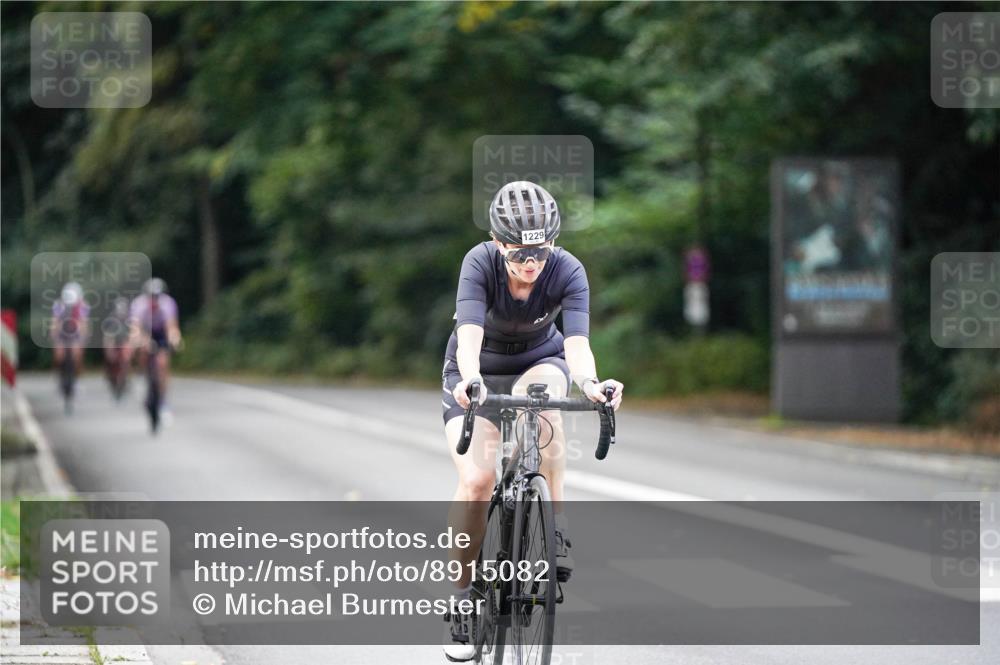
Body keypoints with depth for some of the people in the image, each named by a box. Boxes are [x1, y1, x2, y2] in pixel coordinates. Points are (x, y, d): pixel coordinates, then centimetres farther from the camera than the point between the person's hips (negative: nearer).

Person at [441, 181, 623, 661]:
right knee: (476, 478, -21)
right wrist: (471, 381, -61)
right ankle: (463, 597, -4)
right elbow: (470, 333, -41)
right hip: (478, 372, -1)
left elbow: (577, 342, -37)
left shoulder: (567, 271, -26)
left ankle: (557, 527, -28)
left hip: (538, 362, 1)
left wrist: (589, 382, -59)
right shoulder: (480, 263, -28)